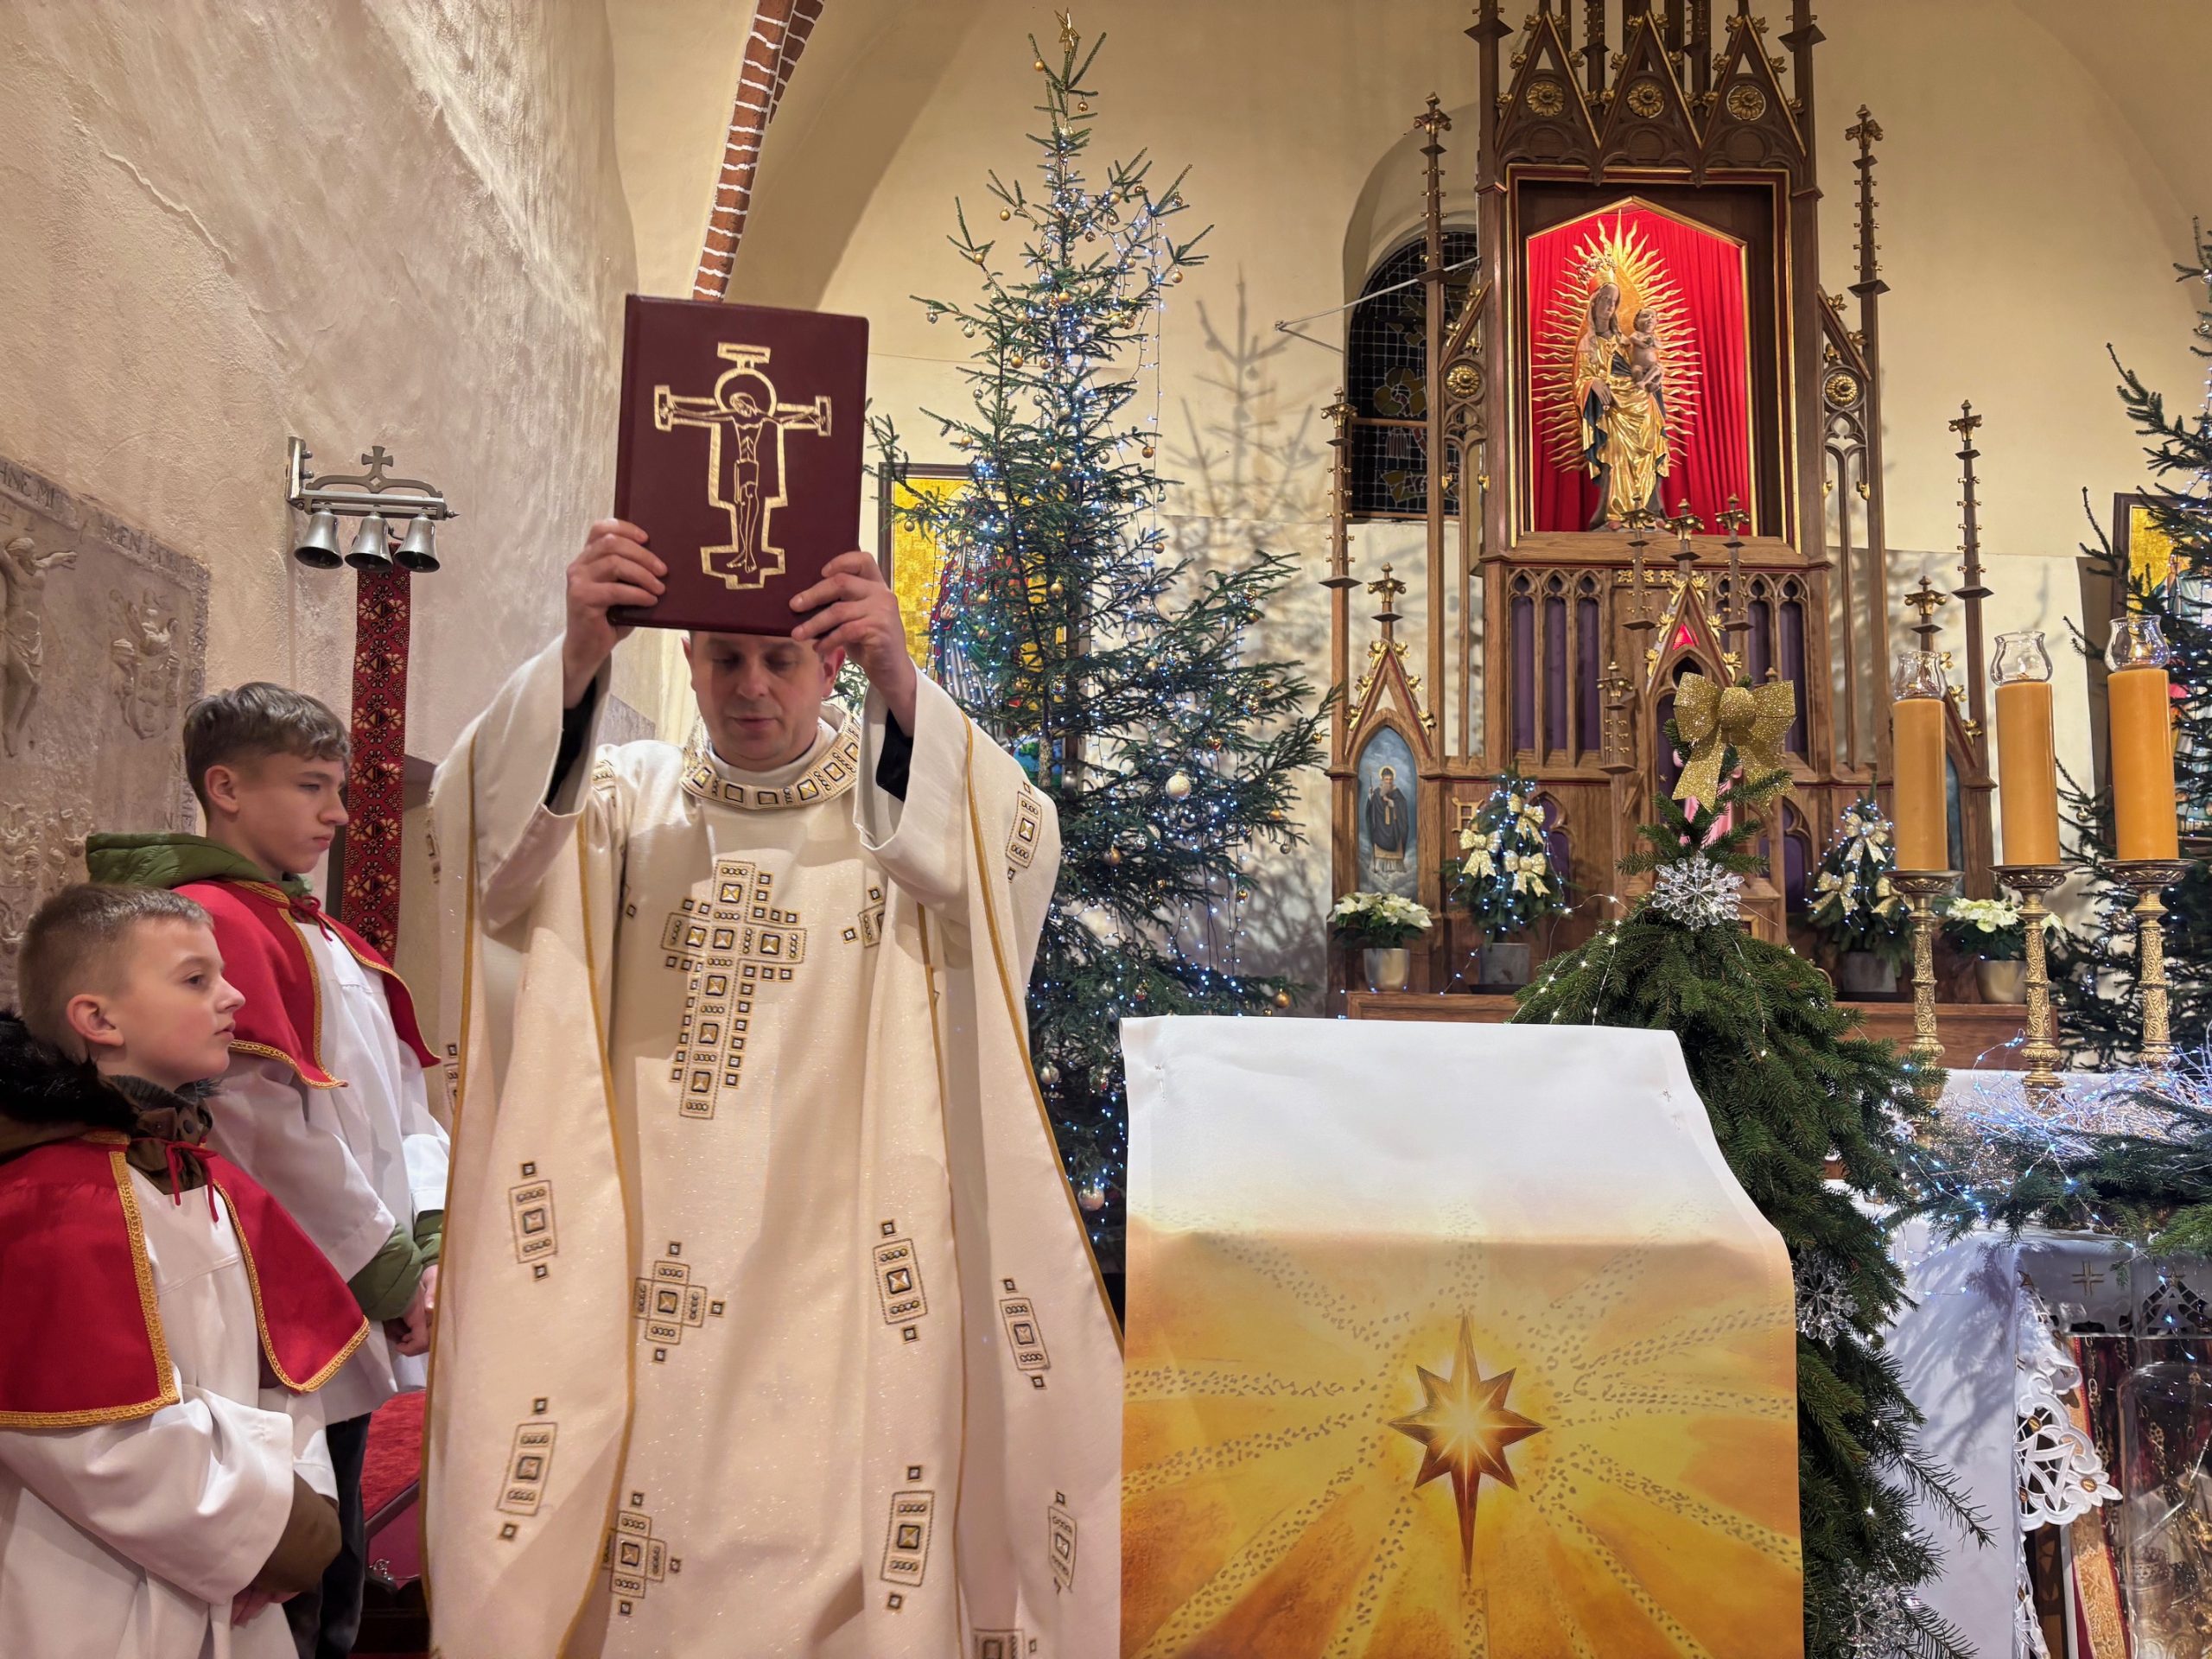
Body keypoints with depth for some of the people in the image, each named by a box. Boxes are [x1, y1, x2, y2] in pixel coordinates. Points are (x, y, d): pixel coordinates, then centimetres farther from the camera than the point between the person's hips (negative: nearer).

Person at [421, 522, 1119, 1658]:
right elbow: (475, 830, -10)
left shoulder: (900, 807, 4)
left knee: (844, 1538, 0)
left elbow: (1018, 848, -17)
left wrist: (901, 686, -31)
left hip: (850, 1290, -1)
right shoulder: (628, 799, 8)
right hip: (658, 1279, 2)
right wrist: (575, 660, -26)